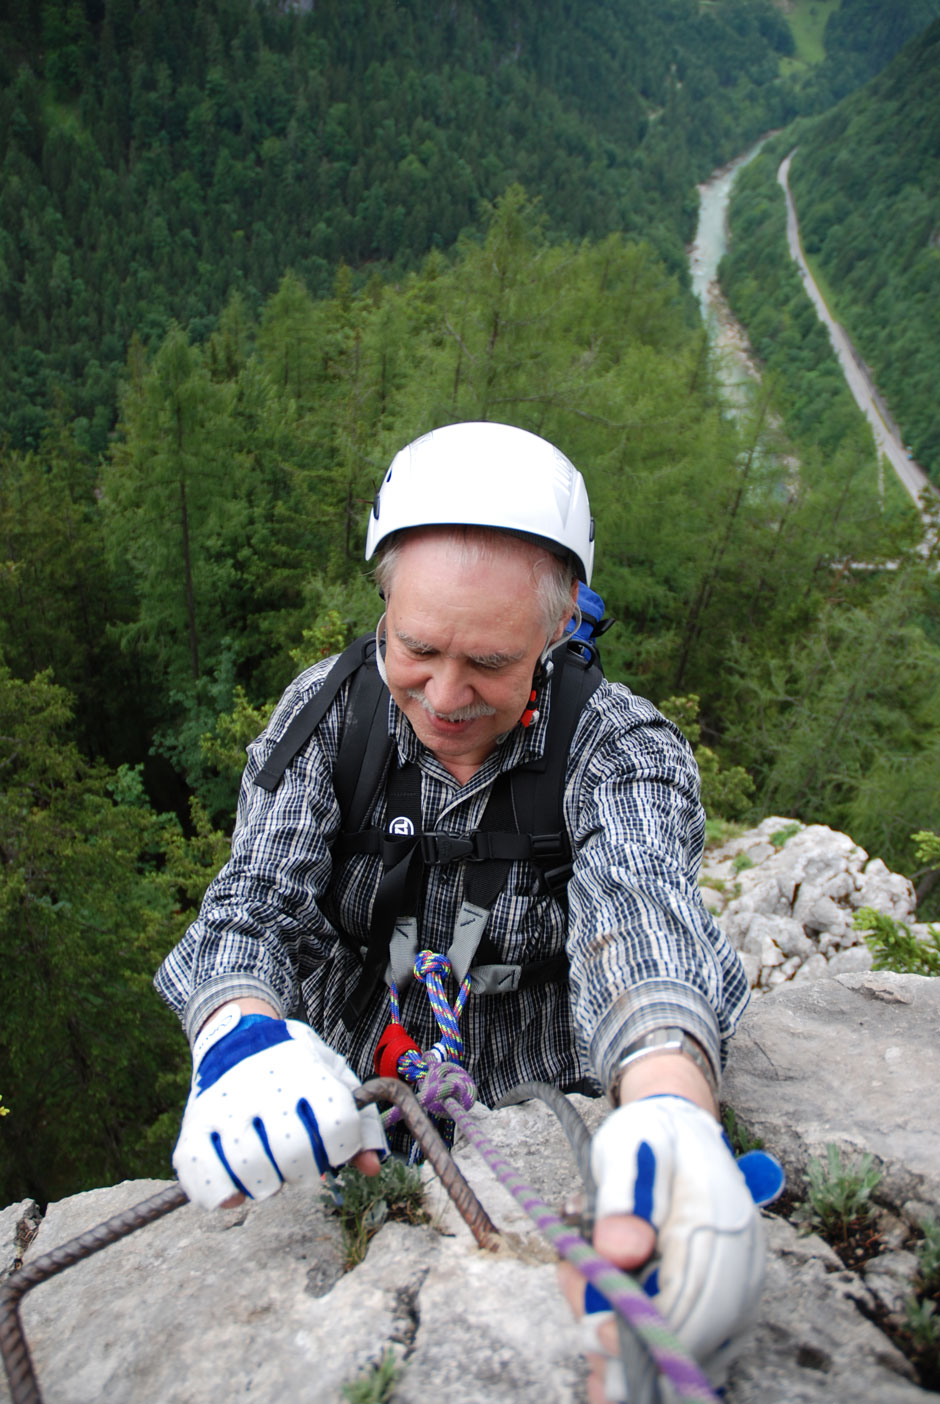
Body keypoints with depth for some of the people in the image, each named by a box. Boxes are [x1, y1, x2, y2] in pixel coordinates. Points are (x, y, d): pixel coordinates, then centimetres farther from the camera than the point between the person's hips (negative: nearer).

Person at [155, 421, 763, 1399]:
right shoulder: (325, 712, -7)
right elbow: (255, 899, -14)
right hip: (344, 1115, 2)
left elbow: (639, 911, -31)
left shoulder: (622, 747, -14)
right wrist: (240, 1027, -38)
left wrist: (671, 1101, -54)